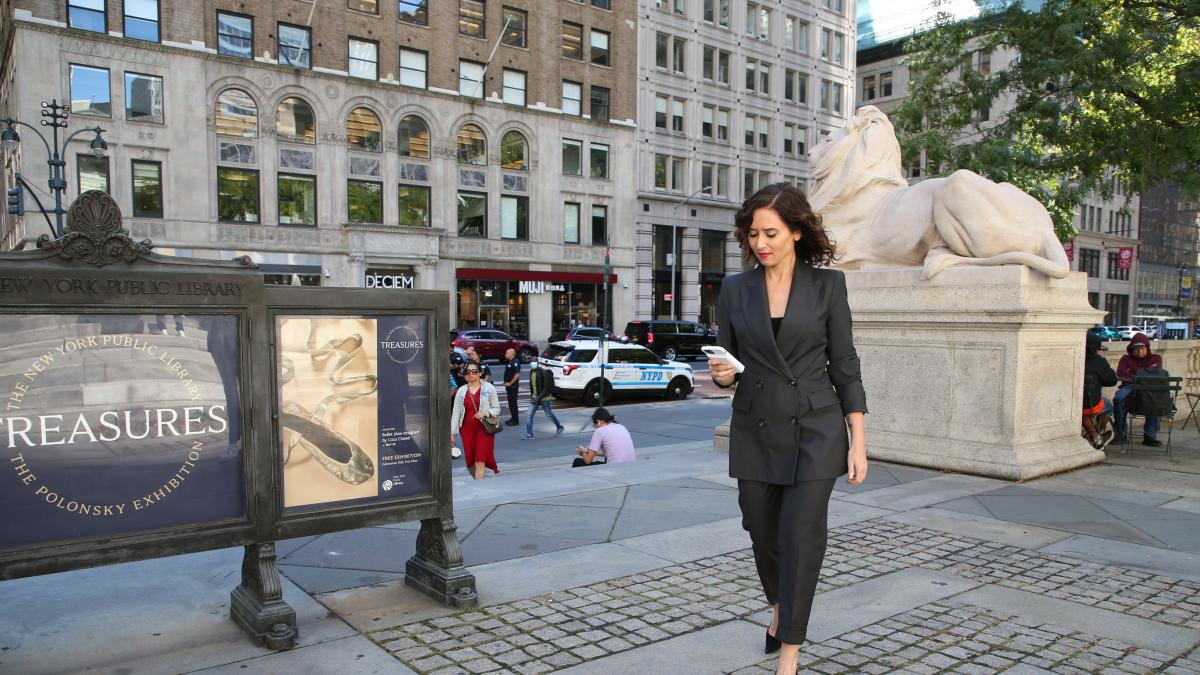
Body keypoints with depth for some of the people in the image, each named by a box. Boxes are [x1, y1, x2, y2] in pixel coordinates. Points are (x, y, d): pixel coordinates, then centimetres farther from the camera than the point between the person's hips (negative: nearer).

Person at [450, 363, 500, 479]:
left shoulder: (488, 388, 0)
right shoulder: (461, 391, 6)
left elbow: (497, 409, 2)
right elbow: (455, 413, 6)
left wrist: (485, 413, -17)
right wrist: (451, 433, 2)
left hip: (484, 428, -3)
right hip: (467, 428, 3)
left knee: (480, 462, -9)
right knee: (470, 462, 8)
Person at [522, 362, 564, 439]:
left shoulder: (544, 373, -19)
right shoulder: (531, 372, 5)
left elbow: (546, 387, -21)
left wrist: (539, 398, -23)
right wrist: (532, 396, 13)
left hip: (544, 398, -7)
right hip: (534, 398, 7)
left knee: (549, 415, 9)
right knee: (529, 415, -1)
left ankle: (559, 427, 31)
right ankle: (529, 434, 4)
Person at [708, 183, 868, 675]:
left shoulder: (827, 285, -3)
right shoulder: (735, 290, 3)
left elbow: (844, 366, -1)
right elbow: (728, 368, 8)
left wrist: (858, 440, -4)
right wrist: (721, 374, -16)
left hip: (814, 430, -3)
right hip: (755, 431, 3)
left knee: (801, 537, -4)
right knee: (763, 533, 13)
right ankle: (780, 608, 43)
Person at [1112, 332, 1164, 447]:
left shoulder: (1156, 358, 18)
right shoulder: (1126, 359, 18)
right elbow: (1120, 373, -2)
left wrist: (1132, 371, -4)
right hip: (1129, 386, 0)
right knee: (1118, 398, -35)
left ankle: (1149, 436, -28)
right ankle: (1120, 433, -25)